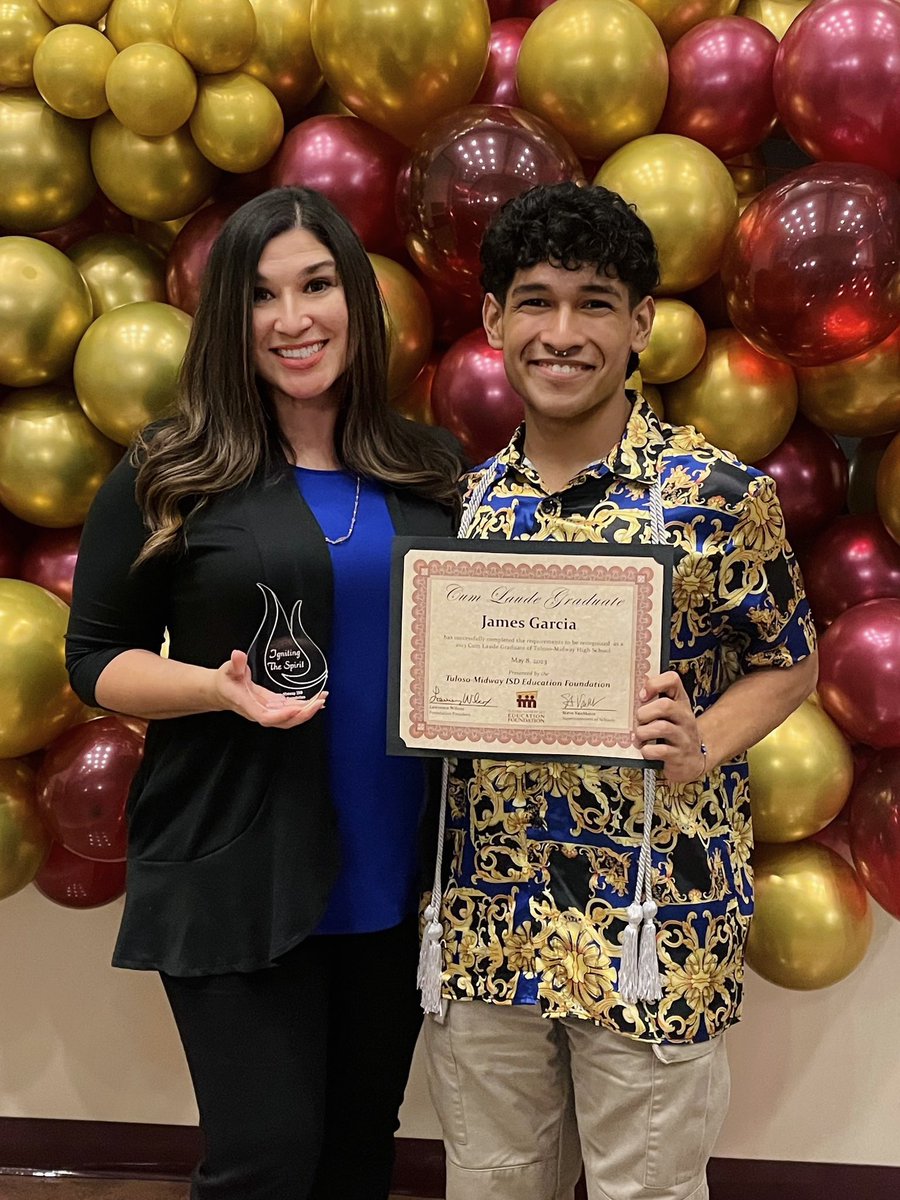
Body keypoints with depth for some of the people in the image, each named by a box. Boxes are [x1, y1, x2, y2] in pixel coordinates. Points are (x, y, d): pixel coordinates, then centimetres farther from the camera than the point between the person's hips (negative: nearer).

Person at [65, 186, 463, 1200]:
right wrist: (223, 687, -19)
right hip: (236, 879, -3)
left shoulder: (431, 471, 5)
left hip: (397, 876, 4)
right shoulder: (169, 477, -5)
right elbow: (94, 660, -2)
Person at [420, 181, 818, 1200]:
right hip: (486, 923, 4)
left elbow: (787, 662, 0)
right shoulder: (467, 499, 4)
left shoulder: (718, 494, -10)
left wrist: (697, 749, -17)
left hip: (653, 924, -4)